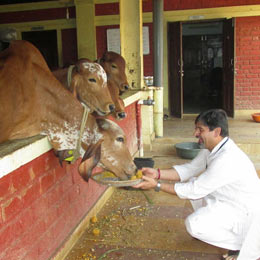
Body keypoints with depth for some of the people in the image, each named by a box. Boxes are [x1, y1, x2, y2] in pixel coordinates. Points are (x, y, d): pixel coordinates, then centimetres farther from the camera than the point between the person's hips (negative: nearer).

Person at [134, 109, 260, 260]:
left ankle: (244, 244, 0)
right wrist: (157, 173, -12)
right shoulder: (212, 148, -4)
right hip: (230, 202, 9)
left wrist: (157, 185, -23)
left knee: (194, 224, -22)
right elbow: (189, 169, 0)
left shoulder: (227, 160, -33)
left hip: (248, 214, -9)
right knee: (192, 182, 5)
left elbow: (195, 190, -28)